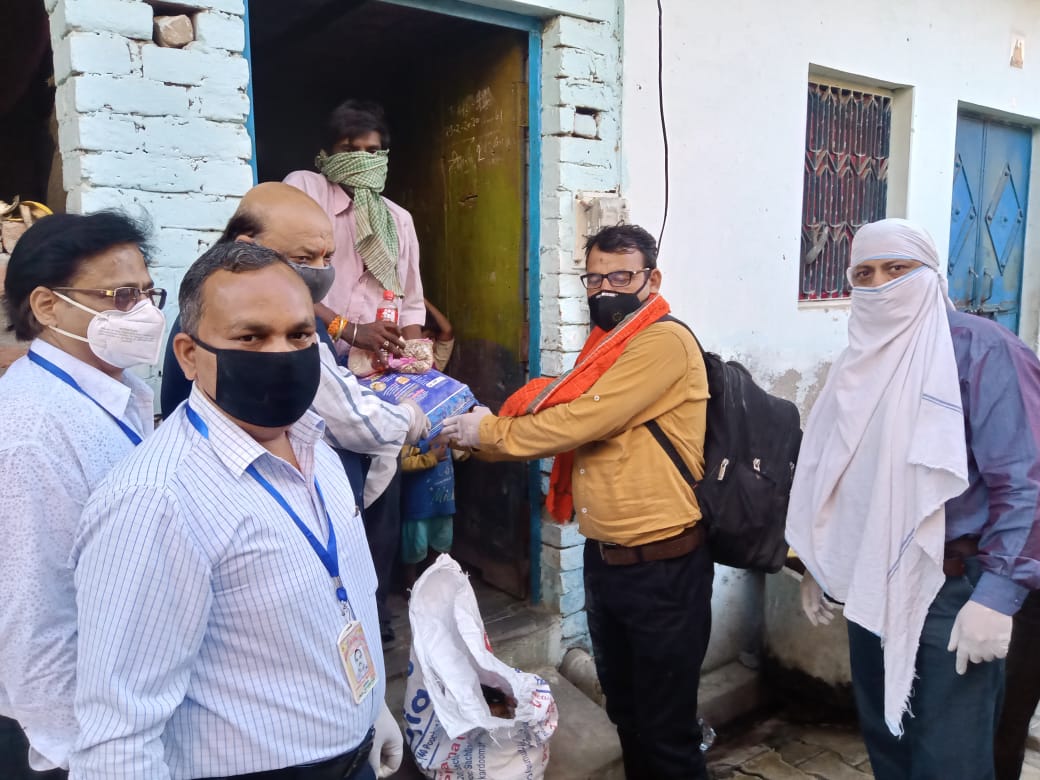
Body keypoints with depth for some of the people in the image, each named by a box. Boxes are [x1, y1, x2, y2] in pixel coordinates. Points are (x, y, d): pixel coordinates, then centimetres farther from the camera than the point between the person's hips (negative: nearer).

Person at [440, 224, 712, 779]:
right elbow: (559, 410, 8)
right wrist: (483, 434, -7)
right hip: (602, 557, 8)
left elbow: (583, 421, -23)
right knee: (623, 709, 24)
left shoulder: (665, 341, -17)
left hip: (661, 565, -8)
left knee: (665, 725, 9)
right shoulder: (605, 345, 13)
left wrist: (490, 432, -13)